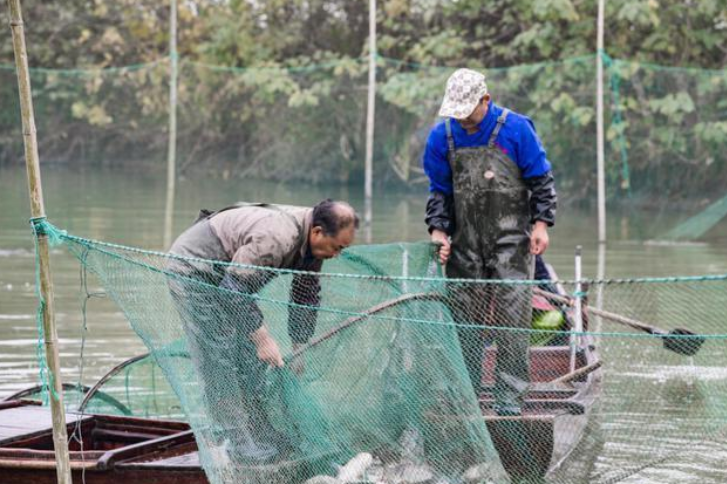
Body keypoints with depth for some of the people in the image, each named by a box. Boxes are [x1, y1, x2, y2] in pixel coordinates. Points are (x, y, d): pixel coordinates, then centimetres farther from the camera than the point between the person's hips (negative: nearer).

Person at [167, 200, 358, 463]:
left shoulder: (311, 241, -5)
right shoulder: (276, 237, -36)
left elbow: (306, 296, 9)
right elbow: (235, 288, -32)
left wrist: (298, 348, 12)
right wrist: (263, 338, -26)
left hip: (225, 273, 10)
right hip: (192, 272, -10)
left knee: (249, 358, 10)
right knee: (220, 360, -11)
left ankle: (256, 430, 17)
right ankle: (239, 442, -8)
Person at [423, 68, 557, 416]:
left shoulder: (515, 129, -5)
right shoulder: (442, 137, 4)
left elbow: (541, 180, 2)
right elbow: (439, 190, 13)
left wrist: (541, 223, -5)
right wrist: (438, 230, 1)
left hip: (511, 239, -3)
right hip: (464, 242, 3)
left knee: (511, 321, -9)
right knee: (464, 321, 3)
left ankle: (509, 397, -6)